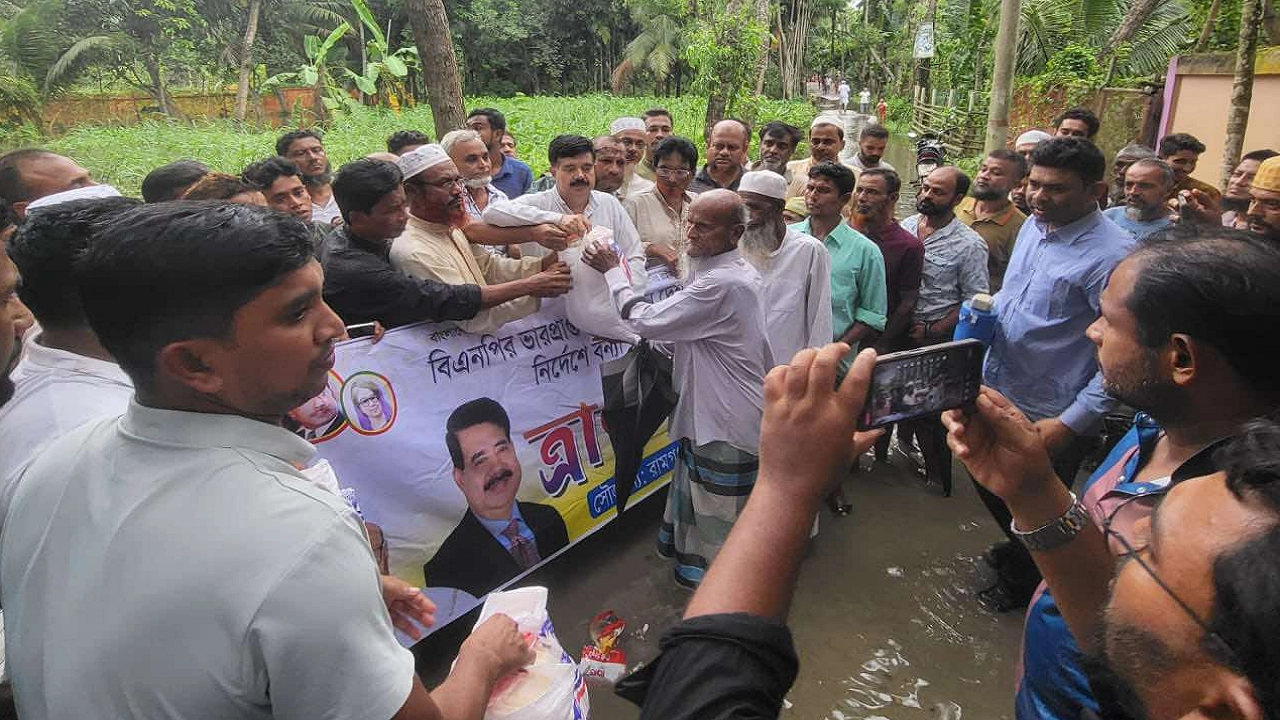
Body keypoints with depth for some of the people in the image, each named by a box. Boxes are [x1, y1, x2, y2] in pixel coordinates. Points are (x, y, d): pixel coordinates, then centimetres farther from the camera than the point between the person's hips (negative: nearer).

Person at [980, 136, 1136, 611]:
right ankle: (1019, 549, 55)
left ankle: (1023, 583, 44)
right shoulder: (1034, 226, 1)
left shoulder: (1113, 255, -24)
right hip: (998, 394, 7)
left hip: (1050, 417, -7)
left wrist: (1071, 424, -22)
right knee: (991, 485, 27)